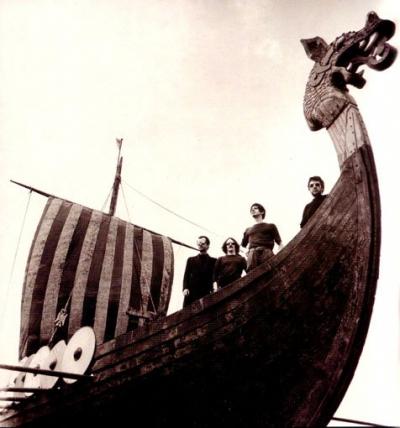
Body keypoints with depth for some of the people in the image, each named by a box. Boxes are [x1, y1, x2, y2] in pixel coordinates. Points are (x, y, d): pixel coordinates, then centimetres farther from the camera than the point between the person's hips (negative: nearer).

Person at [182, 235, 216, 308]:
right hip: (191, 293, 2)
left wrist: (211, 290, -12)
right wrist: (185, 288, -5)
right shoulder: (191, 260, 23)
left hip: (206, 294, -2)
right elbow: (186, 275, 13)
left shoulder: (213, 261, 16)